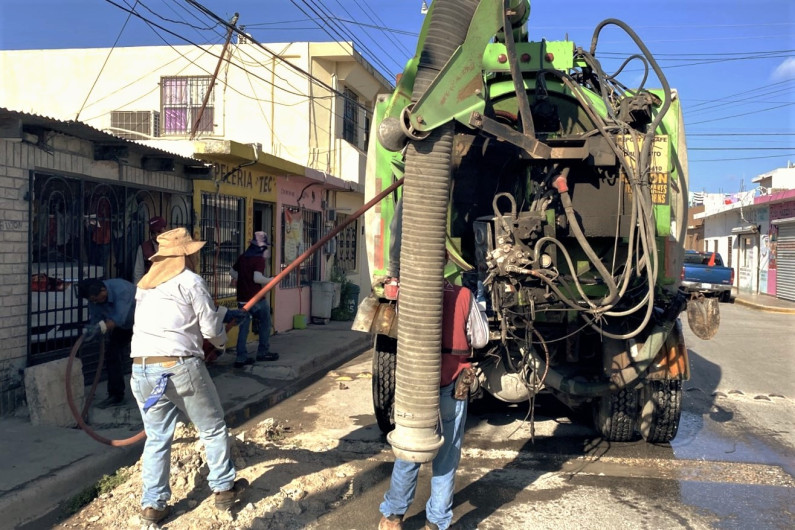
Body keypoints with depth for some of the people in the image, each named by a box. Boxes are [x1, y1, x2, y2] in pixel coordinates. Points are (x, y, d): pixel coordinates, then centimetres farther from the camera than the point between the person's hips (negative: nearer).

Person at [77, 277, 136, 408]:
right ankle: (115, 396, 10)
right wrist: (89, 329, -34)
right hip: (123, 326, 7)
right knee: (112, 355, 1)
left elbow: (119, 318, -45)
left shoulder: (121, 289, -38)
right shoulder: (94, 297, -15)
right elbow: (95, 319, -12)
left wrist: (100, 327, -58)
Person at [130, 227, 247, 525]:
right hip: (179, 366, -6)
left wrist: (221, 312, 29)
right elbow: (211, 329, -3)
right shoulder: (191, 281, -2)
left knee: (156, 438, 15)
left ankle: (153, 504, 15)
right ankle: (223, 489, 22)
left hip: (142, 369, 6)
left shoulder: (144, 285, 19)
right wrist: (222, 340, 21)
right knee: (213, 429, 12)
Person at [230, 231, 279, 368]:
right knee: (265, 324, 14)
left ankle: (241, 357, 3)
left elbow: (232, 272, 20)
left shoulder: (242, 257, 10)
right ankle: (263, 352, 20)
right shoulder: (259, 259, -12)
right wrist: (271, 280, -10)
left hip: (242, 299, 6)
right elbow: (257, 278, -24)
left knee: (243, 328, 7)